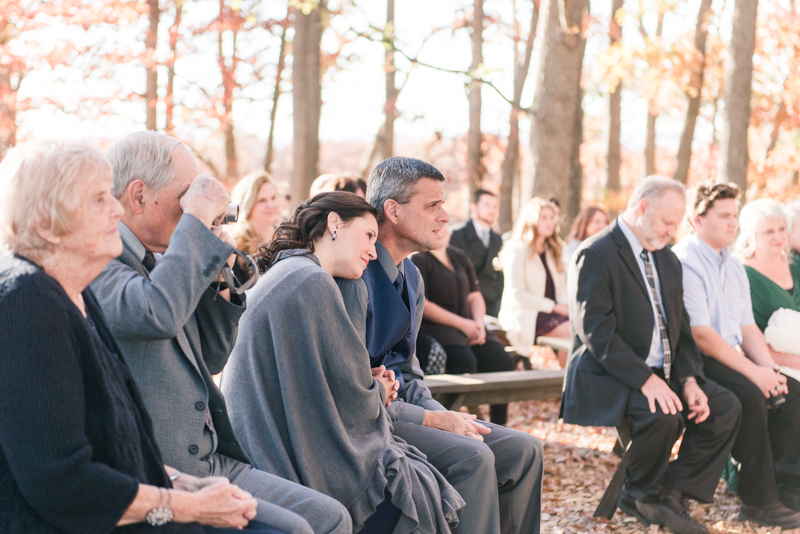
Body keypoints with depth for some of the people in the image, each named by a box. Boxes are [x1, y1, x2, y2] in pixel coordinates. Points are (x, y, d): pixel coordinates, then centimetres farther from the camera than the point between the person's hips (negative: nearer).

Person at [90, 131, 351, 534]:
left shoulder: (157, 261, 15)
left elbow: (210, 360, 24)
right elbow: (157, 315, -35)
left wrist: (217, 280, 8)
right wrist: (199, 218, -23)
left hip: (214, 463, 9)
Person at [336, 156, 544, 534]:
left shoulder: (411, 277, 13)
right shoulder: (354, 277, -18)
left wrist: (448, 416, 0)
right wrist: (434, 419, -17)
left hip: (400, 409, 9)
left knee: (523, 450, -1)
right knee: (471, 457, -28)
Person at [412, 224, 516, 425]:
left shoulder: (460, 257, 20)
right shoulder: (418, 260, -2)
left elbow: (475, 295, 20)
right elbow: (421, 304, -11)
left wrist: (479, 323, -1)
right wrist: (462, 323, -12)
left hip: (467, 325, 7)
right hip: (434, 327, -7)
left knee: (503, 361, -15)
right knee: (465, 361, -34)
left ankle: (499, 427, -6)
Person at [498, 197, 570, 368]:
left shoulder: (553, 251, 22)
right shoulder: (517, 250, -3)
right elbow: (518, 293, -10)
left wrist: (565, 305, -3)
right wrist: (554, 307, -13)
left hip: (551, 311, 7)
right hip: (525, 314, -7)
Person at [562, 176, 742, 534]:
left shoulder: (667, 260, 15)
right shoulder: (594, 255, -12)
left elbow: (679, 327, 14)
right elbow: (596, 331, -21)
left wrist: (689, 379, -4)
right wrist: (645, 379, -28)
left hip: (661, 371, 8)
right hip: (610, 375, -8)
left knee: (726, 407, -9)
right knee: (662, 414, -33)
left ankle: (670, 494, -2)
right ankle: (639, 492, -5)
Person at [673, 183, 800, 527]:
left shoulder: (733, 266, 16)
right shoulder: (684, 263, -13)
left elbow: (748, 328, 14)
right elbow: (701, 335, -20)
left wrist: (770, 369, -4)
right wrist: (754, 372, -20)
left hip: (731, 357, 9)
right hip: (696, 362, -9)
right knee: (751, 396, -29)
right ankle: (758, 501, -21)